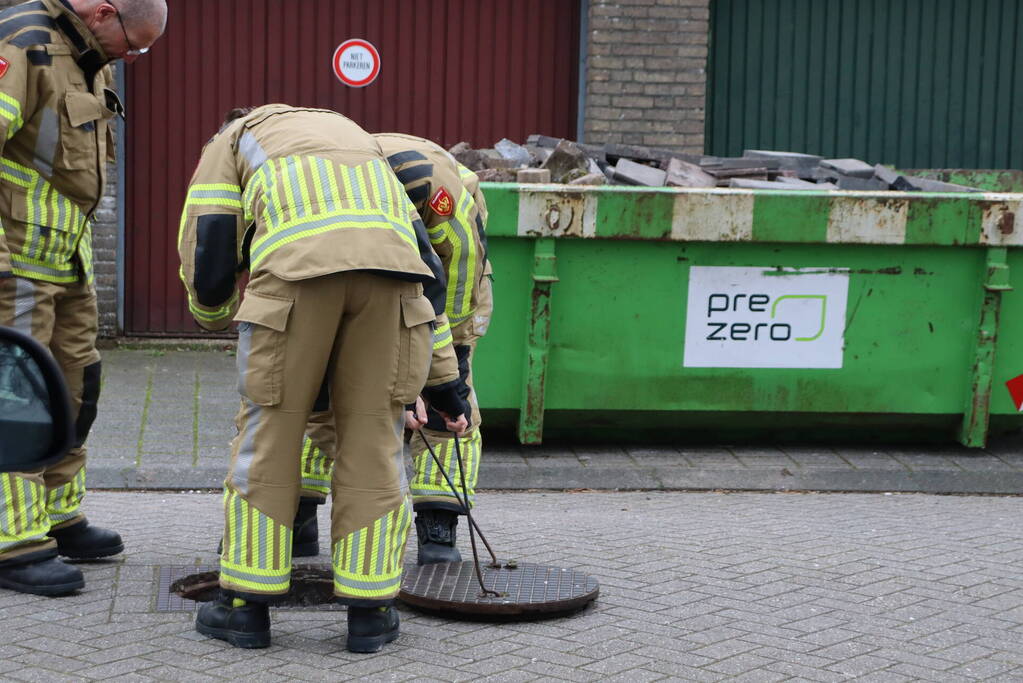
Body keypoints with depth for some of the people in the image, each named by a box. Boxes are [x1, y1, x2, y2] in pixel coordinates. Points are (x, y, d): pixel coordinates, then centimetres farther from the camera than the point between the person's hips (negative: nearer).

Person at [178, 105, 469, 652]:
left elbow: (206, 247, 16)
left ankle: (246, 606, 17)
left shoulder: (233, 138, 32)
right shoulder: (356, 140, 42)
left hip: (298, 267, -3)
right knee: (373, 436, 12)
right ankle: (369, 611, 15)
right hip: (389, 271, 3)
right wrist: (443, 381, 36)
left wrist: (214, 313, 39)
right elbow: (422, 261, 34)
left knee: (270, 429, 9)